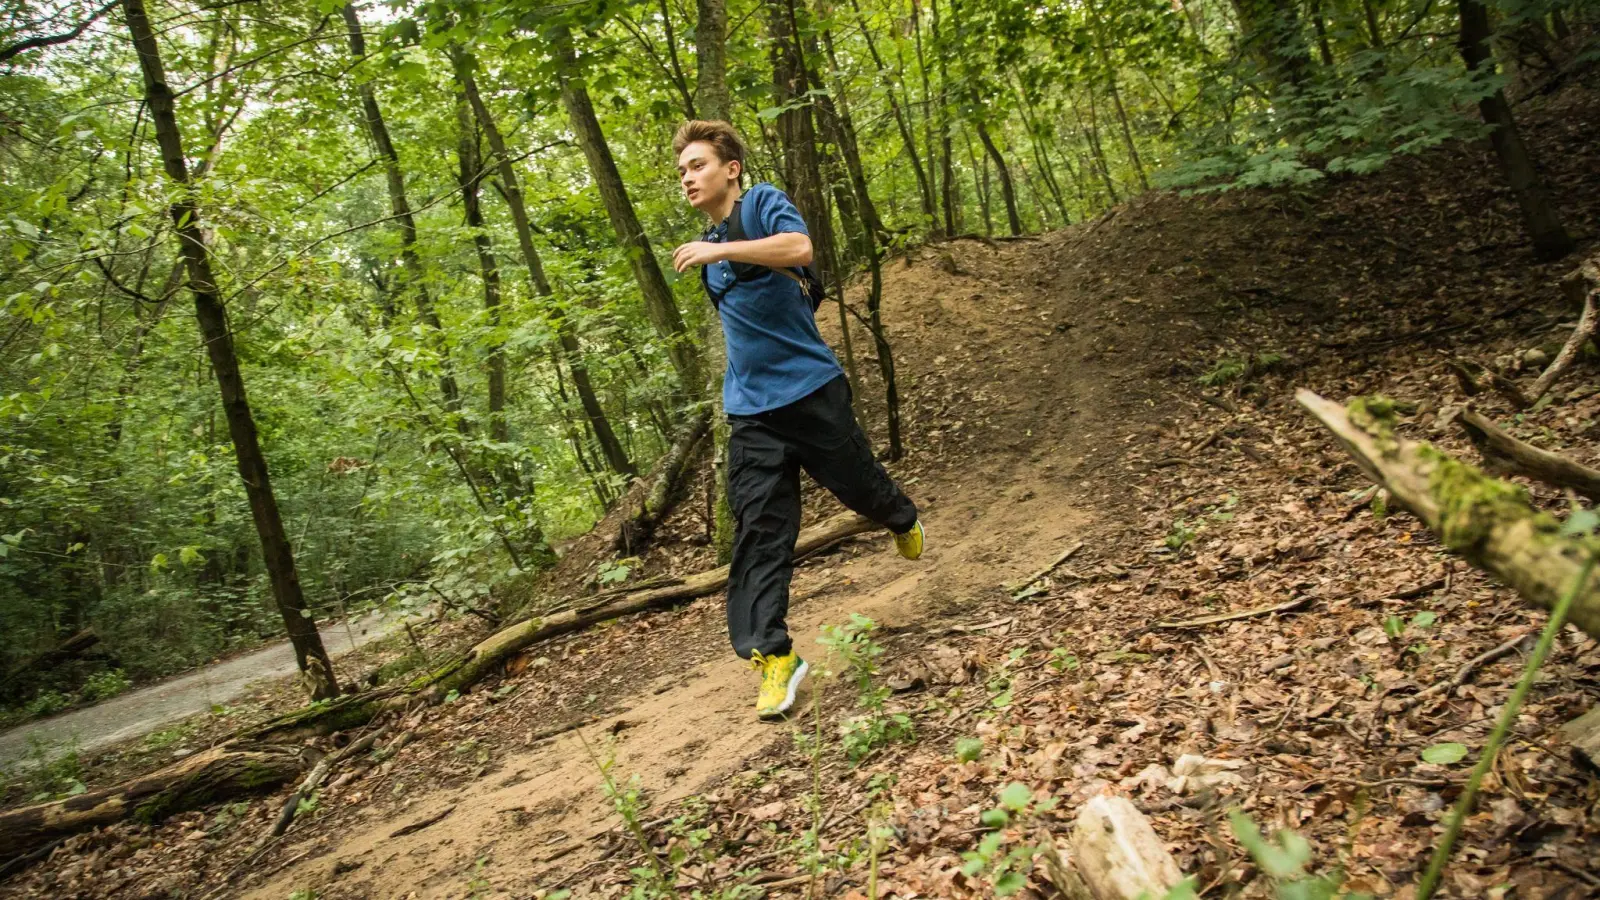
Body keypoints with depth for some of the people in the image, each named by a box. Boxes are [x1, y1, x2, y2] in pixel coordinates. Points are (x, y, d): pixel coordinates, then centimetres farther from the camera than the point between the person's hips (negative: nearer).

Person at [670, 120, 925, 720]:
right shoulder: (707, 250, 17)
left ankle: (905, 524, 48)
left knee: (858, 485, 12)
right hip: (751, 410, 5)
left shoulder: (764, 203, -5)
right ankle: (773, 655, -3)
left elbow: (799, 247, -28)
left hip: (811, 389, -5)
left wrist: (719, 250, -28)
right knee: (758, 530, -5)